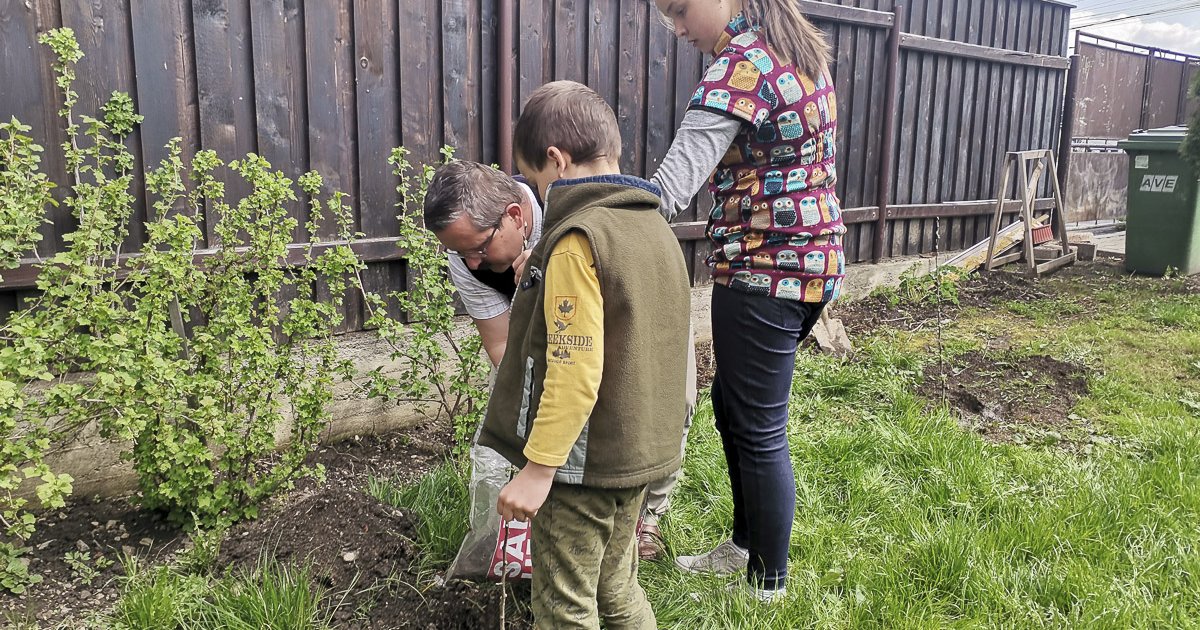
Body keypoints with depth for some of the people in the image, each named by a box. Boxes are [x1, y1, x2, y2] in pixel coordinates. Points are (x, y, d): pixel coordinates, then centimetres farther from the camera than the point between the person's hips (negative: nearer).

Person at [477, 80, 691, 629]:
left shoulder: (577, 240, -20)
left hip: (584, 461, -8)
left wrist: (538, 467, -20)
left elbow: (575, 370, -25)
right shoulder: (654, 227, 7)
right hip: (640, 452, 8)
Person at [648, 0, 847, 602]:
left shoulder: (741, 63, -18)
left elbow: (671, 185, -29)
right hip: (808, 258, 10)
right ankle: (745, 545, 38)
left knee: (757, 430, 3)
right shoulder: (796, 50, 11)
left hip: (764, 271, -10)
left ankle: (768, 587, 21)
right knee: (731, 405, 21)